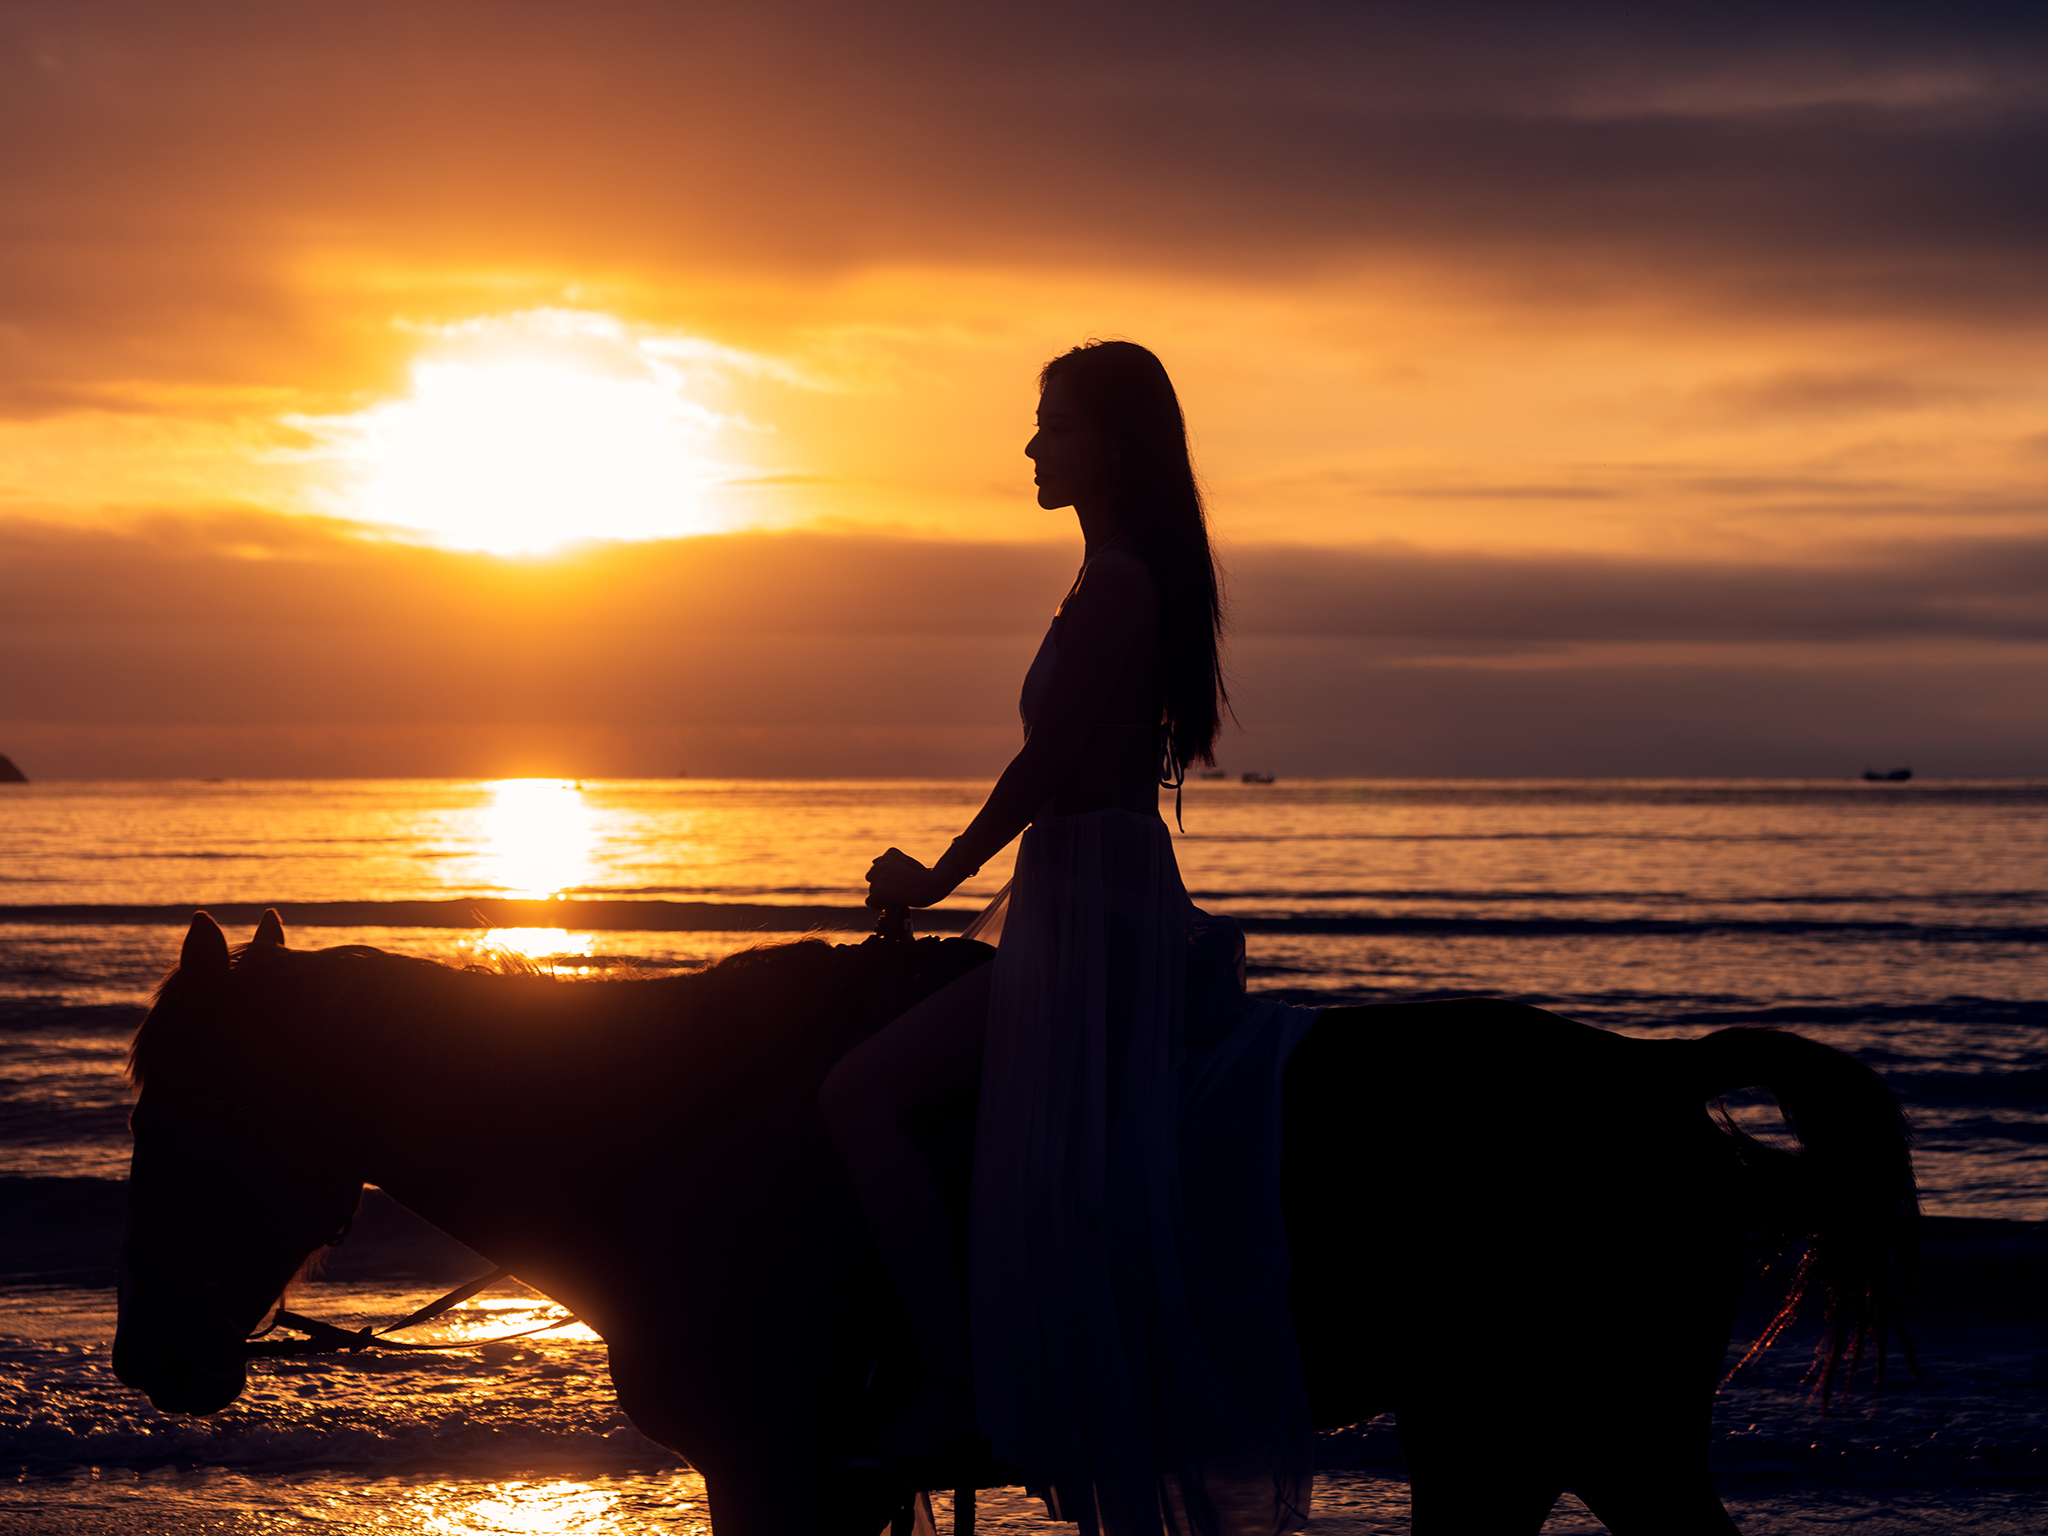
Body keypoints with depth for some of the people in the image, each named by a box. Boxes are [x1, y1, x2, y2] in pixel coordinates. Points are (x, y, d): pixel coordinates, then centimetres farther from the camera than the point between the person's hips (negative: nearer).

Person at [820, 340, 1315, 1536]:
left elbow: (1048, 765, -16)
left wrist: (940, 876, -5)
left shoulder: (1115, 583, -14)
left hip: (1094, 914, -11)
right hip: (1115, 900, 11)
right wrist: (954, 876, 21)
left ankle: (958, 1381, -15)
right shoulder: (1135, 577, 18)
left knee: (859, 1094, -18)